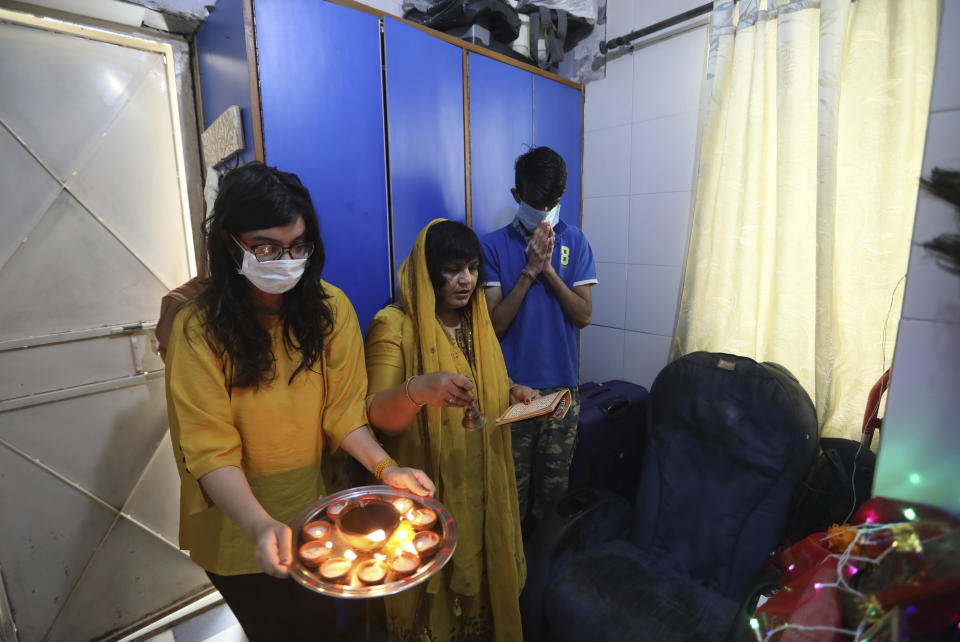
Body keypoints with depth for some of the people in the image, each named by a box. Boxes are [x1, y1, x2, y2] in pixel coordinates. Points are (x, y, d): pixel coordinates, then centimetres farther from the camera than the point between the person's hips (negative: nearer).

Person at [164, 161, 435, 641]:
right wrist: (261, 525, -37)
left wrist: (384, 466, -25)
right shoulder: (198, 329, -21)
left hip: (317, 511, 3)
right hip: (241, 531, -2)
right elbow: (210, 452, -22)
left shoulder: (331, 308, -13)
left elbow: (341, 411, -10)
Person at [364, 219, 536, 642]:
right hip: (429, 494, -5)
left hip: (483, 485, 6)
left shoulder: (477, 321, 6)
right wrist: (416, 389, -42)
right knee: (435, 594, 11)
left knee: (483, 574, 21)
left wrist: (514, 393, -4)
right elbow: (377, 415, -22)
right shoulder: (394, 325, -15)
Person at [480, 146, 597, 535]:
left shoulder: (574, 242, 4)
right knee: (512, 487, 9)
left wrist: (548, 269, -15)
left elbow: (583, 315, -4)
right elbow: (496, 323, -10)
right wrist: (530, 270, -17)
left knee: (554, 488, 15)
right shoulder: (494, 246, -3)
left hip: (562, 386, 2)